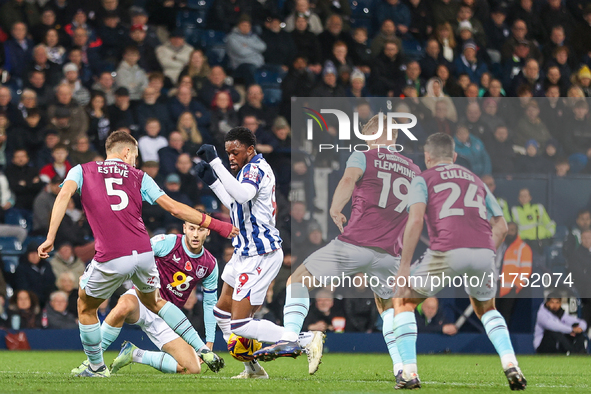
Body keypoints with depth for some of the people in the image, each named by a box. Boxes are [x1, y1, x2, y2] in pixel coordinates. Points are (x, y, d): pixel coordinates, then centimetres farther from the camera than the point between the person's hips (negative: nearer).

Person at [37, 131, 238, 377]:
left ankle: (97, 368, 29)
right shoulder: (138, 177, 16)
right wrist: (216, 225, 18)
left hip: (110, 260, -3)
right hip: (143, 253, 3)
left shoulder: (81, 171, 15)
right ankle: (203, 350, 24)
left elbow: (64, 195, -6)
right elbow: (174, 208, 12)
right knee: (153, 301, 30)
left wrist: (50, 237, -11)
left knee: (85, 308, 24)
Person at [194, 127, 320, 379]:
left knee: (240, 325, -11)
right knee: (222, 312, 19)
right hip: (246, 252, 11)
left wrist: (215, 163, -38)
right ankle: (253, 368, 24)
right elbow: (236, 204, 26)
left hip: (260, 256, -11)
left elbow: (242, 195, -39)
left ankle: (307, 341, -11)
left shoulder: (256, 168, -18)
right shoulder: (252, 169, 13)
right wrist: (212, 182, 17)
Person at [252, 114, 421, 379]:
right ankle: (401, 366, 9)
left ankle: (289, 338, -10)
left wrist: (335, 210, -4)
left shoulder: (363, 157, 4)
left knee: (298, 280, 9)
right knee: (388, 306, 25)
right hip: (390, 253, 4)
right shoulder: (414, 171, 17)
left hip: (355, 242, -4)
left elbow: (348, 180, -17)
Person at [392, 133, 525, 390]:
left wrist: (404, 267, -2)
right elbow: (501, 226, 24)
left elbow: (415, 221, -2)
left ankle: (409, 373, 5)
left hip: (447, 251, -4)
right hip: (483, 251, 4)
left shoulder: (422, 180, 15)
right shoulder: (475, 181, 30)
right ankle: (511, 366, 9)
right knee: (486, 309, 31)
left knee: (403, 302, 18)